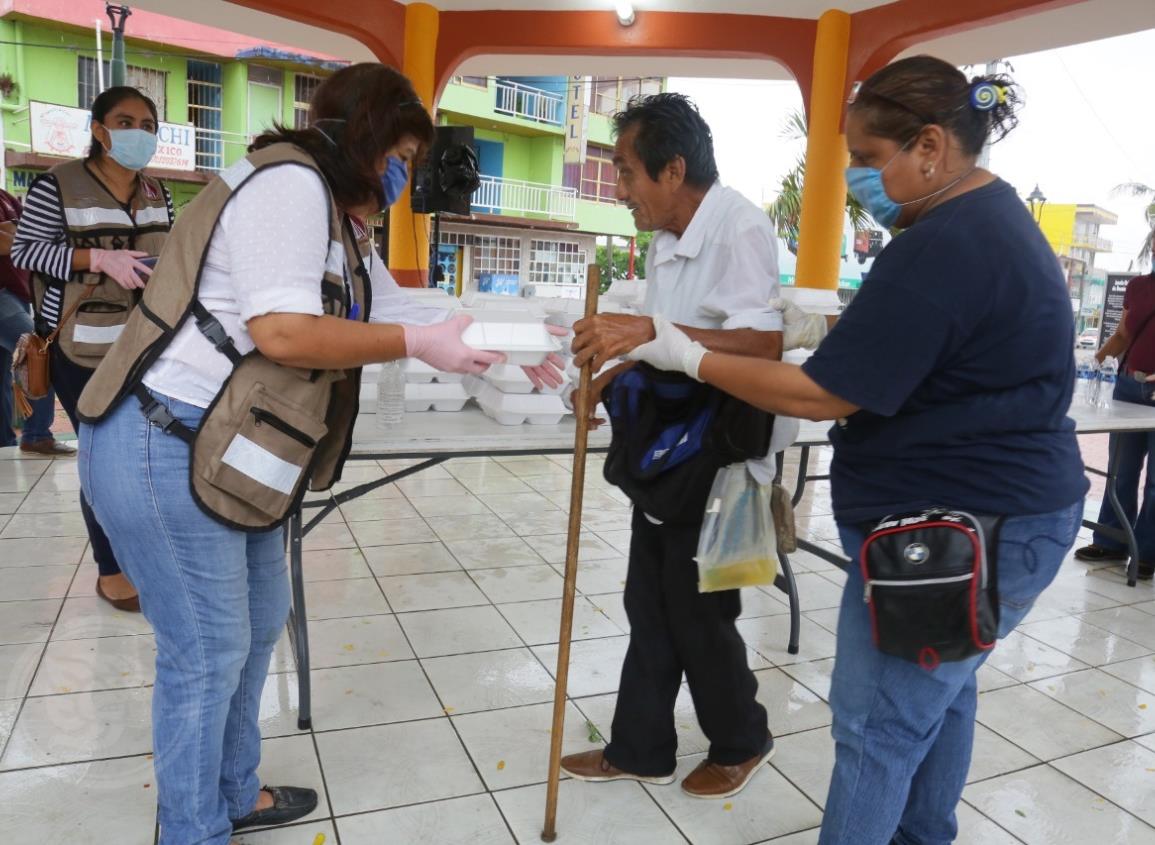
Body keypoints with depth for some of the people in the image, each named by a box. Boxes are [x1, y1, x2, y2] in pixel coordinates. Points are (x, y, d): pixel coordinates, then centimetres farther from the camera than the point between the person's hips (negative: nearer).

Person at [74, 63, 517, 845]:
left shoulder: (341, 227, 17)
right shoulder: (288, 184, -15)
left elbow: (400, 311, 18)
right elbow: (282, 333, -25)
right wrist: (417, 345, -17)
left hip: (231, 455, 11)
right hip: (164, 449, -10)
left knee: (258, 625, 19)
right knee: (207, 650, 1)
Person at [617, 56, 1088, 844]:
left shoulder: (939, 250, -23)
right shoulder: (995, 217, 11)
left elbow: (824, 395, -24)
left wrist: (687, 356, -17)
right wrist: (850, 324, 7)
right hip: (998, 512, 11)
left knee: (878, 725, 3)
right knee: (939, 688, 24)